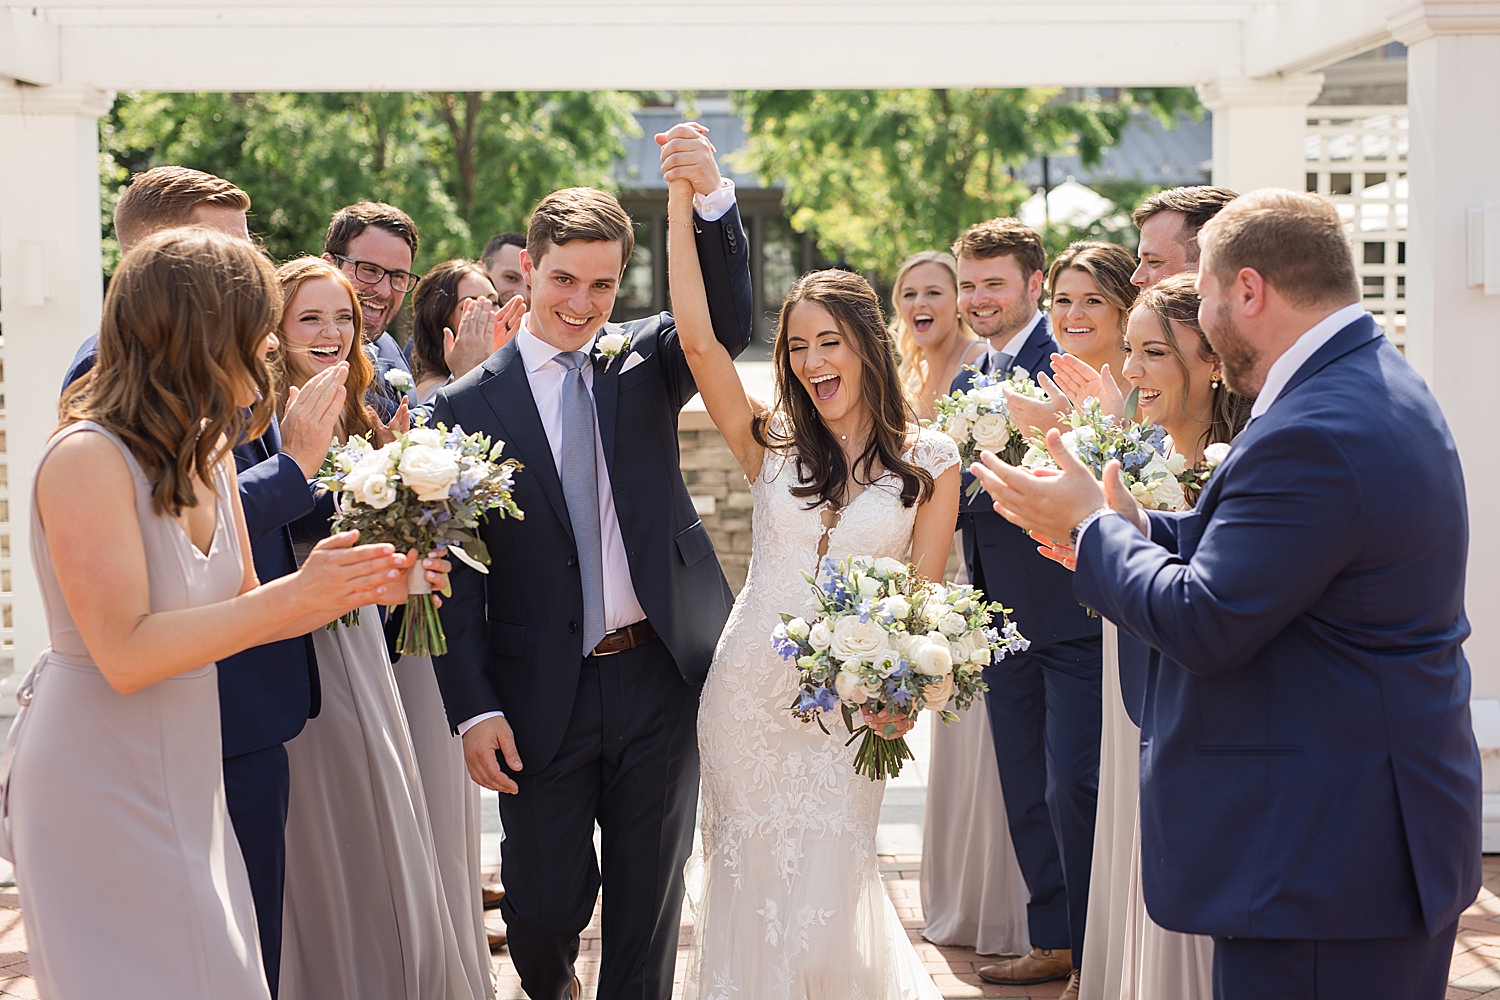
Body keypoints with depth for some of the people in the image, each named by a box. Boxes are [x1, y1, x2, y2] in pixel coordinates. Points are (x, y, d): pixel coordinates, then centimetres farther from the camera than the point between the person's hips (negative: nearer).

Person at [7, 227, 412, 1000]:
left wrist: (352, 584, -3)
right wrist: (293, 597, -25)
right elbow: (125, 654, -24)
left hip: (185, 784, 8)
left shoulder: (207, 454, 7)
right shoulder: (89, 458, -20)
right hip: (102, 789, -8)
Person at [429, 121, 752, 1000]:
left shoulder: (644, 360, 4)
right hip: (541, 694, -1)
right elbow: (457, 570, -2)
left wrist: (712, 197, -32)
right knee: (543, 903, 9)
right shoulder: (469, 405, -1)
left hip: (661, 674, 1)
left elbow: (728, 325, -16)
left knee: (649, 897, 11)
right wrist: (473, 708, -9)